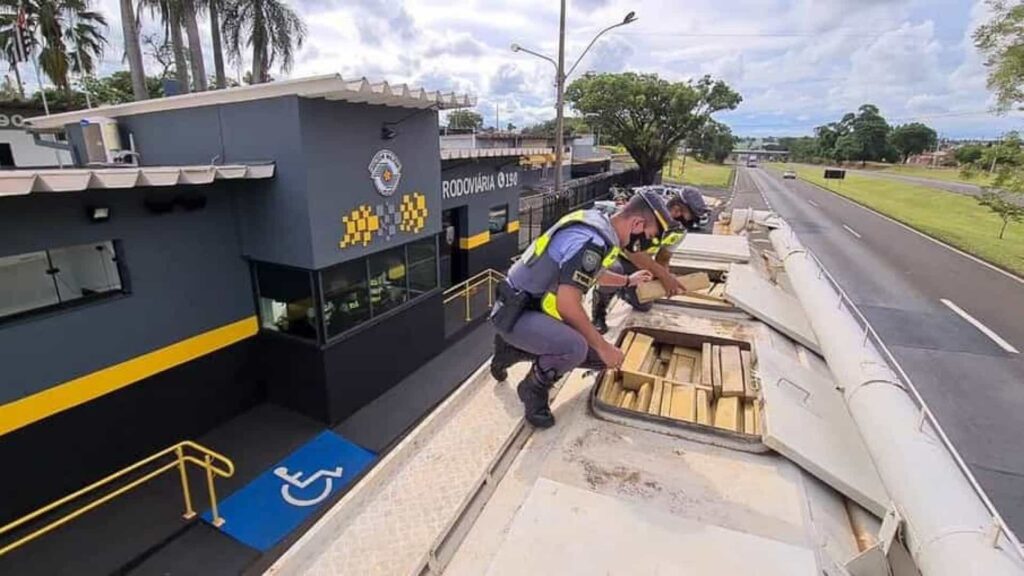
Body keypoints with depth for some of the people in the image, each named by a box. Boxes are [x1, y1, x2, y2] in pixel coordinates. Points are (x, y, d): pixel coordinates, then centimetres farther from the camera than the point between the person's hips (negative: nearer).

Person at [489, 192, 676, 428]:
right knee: (575, 347, -34)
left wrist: (628, 280, 40)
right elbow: (568, 305, -26)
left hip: (534, 306, 10)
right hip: (517, 312, -10)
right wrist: (603, 346, -15)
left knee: (598, 355, 13)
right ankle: (533, 388, -2)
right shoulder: (591, 241, -25)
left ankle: (514, 350, 19)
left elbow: (591, 273, 27)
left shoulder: (597, 223, 7)